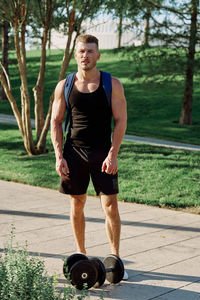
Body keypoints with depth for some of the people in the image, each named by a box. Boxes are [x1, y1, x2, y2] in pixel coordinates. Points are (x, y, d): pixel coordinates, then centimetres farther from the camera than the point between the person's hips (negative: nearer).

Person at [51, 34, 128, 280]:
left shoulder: (112, 85, -1)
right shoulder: (64, 86, 3)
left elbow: (121, 121, -4)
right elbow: (55, 122, 5)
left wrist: (112, 154, -13)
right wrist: (59, 156, -4)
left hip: (103, 153, -2)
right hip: (74, 152, 2)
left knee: (110, 206, -4)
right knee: (77, 204, 9)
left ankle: (115, 257, 9)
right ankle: (81, 254, 24)